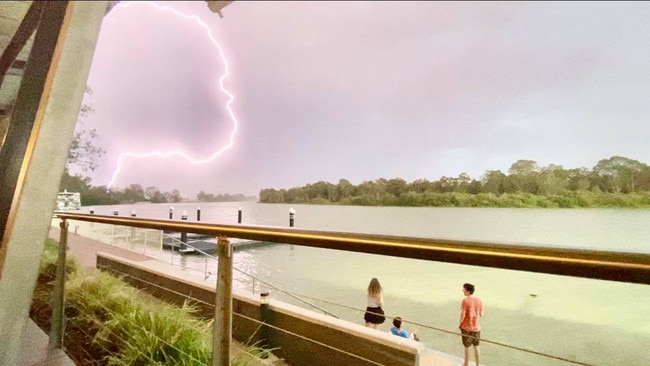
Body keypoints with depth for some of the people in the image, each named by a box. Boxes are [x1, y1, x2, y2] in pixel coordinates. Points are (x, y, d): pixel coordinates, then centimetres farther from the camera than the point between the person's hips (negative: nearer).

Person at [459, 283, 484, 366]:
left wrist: (459, 324, -3)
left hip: (466, 327, -4)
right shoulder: (479, 301, -5)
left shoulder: (465, 301, -20)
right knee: (476, 346, 19)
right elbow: (481, 314, 3)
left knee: (467, 347, 13)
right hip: (476, 327, 4)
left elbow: (463, 315, -19)